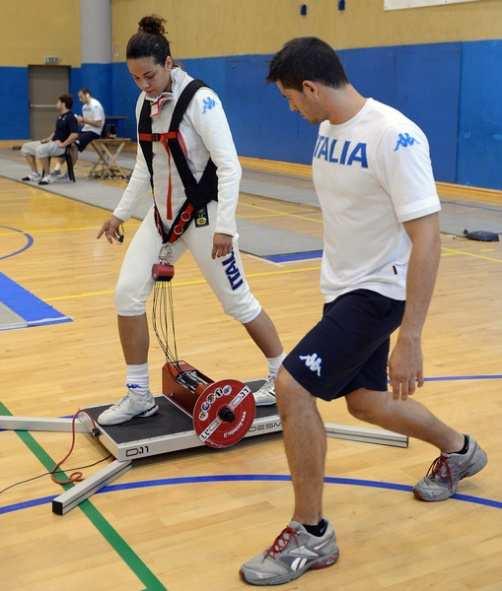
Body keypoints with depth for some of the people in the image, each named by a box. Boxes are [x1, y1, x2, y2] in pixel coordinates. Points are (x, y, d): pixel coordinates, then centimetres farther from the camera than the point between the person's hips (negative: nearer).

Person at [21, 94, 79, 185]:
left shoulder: (70, 117, -13)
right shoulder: (60, 116, 17)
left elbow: (75, 134, -25)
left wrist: (63, 144, -24)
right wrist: (48, 139, 13)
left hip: (60, 145, -10)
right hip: (52, 142, 10)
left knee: (41, 149, -38)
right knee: (26, 147, 11)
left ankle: (47, 176, -23)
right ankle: (35, 174, 12)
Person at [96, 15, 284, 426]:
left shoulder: (200, 99, -18)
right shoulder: (144, 103, 4)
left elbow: (230, 166, -21)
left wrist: (225, 226, -28)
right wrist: (121, 213, 14)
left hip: (203, 216, -7)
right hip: (162, 215, 7)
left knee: (237, 301, 2)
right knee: (128, 293, -1)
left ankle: (283, 377, 24)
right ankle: (139, 397, 10)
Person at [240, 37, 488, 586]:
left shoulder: (395, 138, -23)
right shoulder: (331, 129, 3)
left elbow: (426, 240, -26)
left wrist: (410, 338, -28)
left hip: (377, 292, -9)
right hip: (343, 288, 9)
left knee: (291, 387, -17)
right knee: (365, 400, 20)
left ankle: (311, 535, 1)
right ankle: (459, 449, 48)